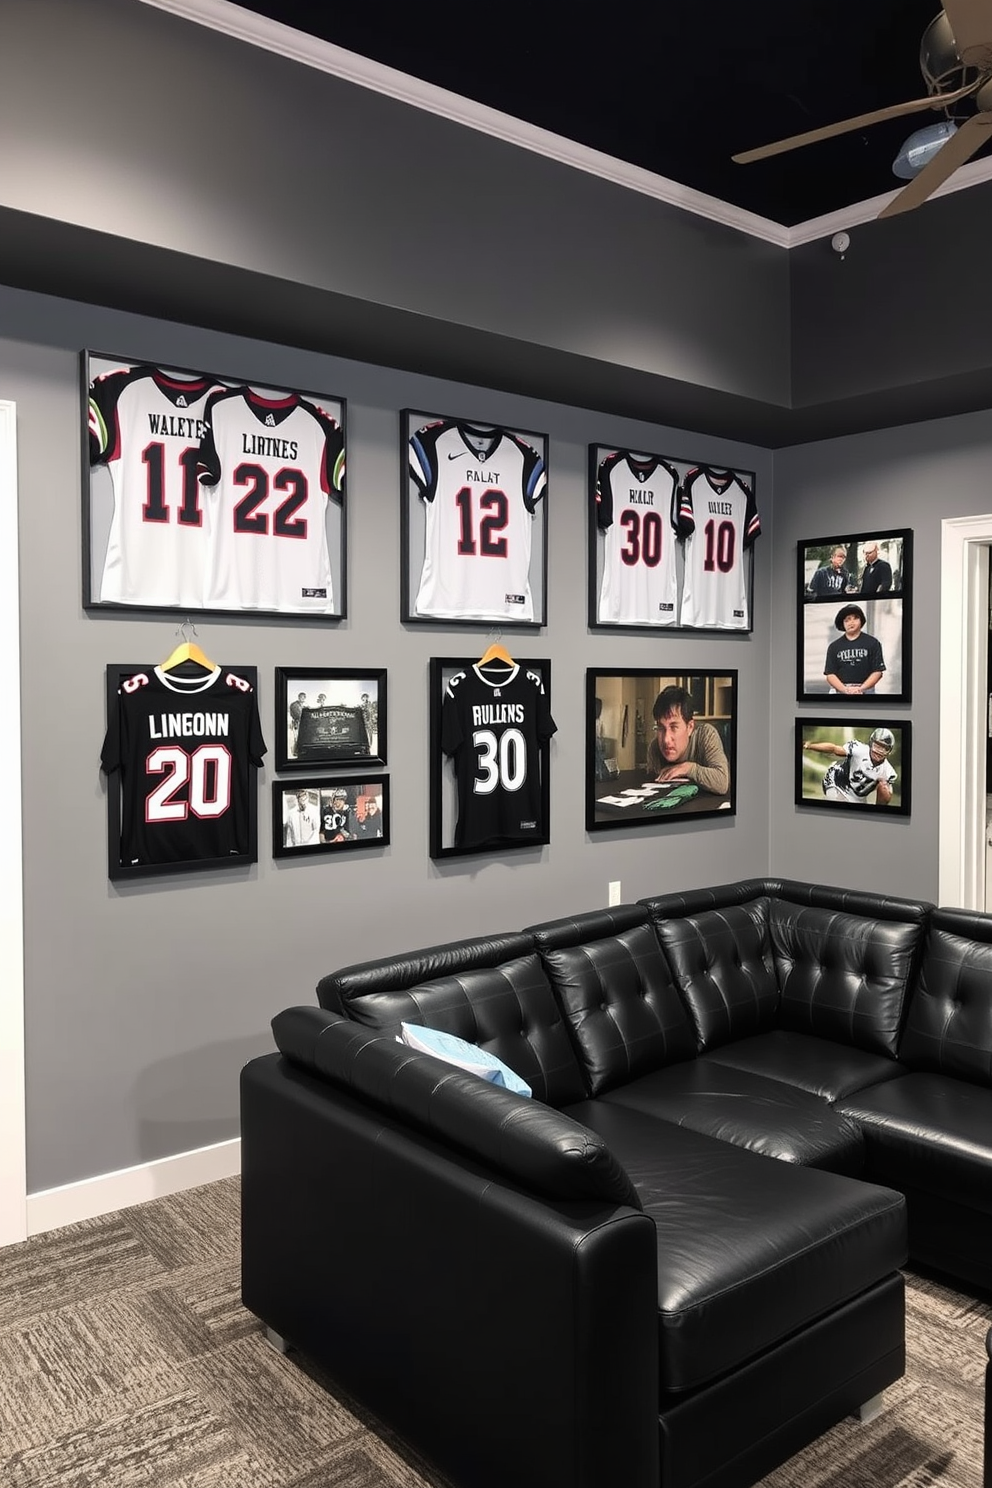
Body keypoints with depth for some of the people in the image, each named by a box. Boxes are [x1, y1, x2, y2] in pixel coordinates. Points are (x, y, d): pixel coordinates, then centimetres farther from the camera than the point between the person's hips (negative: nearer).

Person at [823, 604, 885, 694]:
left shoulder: (872, 643, 8)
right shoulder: (834, 646, 12)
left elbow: (877, 671, 3)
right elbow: (830, 674, 5)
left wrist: (860, 688, -11)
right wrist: (845, 689, -12)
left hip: (866, 689, -1)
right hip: (840, 689, 1)